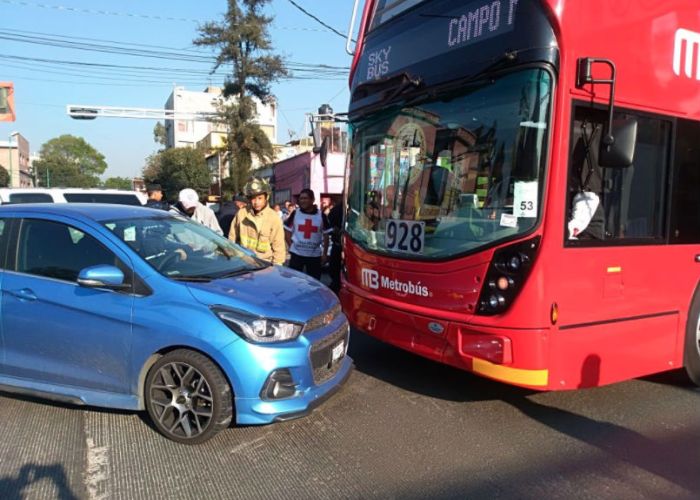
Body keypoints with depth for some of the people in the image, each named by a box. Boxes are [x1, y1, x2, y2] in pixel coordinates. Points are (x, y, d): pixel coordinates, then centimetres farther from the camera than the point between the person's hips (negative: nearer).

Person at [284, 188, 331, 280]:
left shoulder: (321, 215, 1)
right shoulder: (295, 214, 1)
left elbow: (326, 236, 5)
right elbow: (287, 232, 5)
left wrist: (324, 253, 2)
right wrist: (291, 246, -4)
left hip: (315, 255, 0)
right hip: (296, 254, 0)